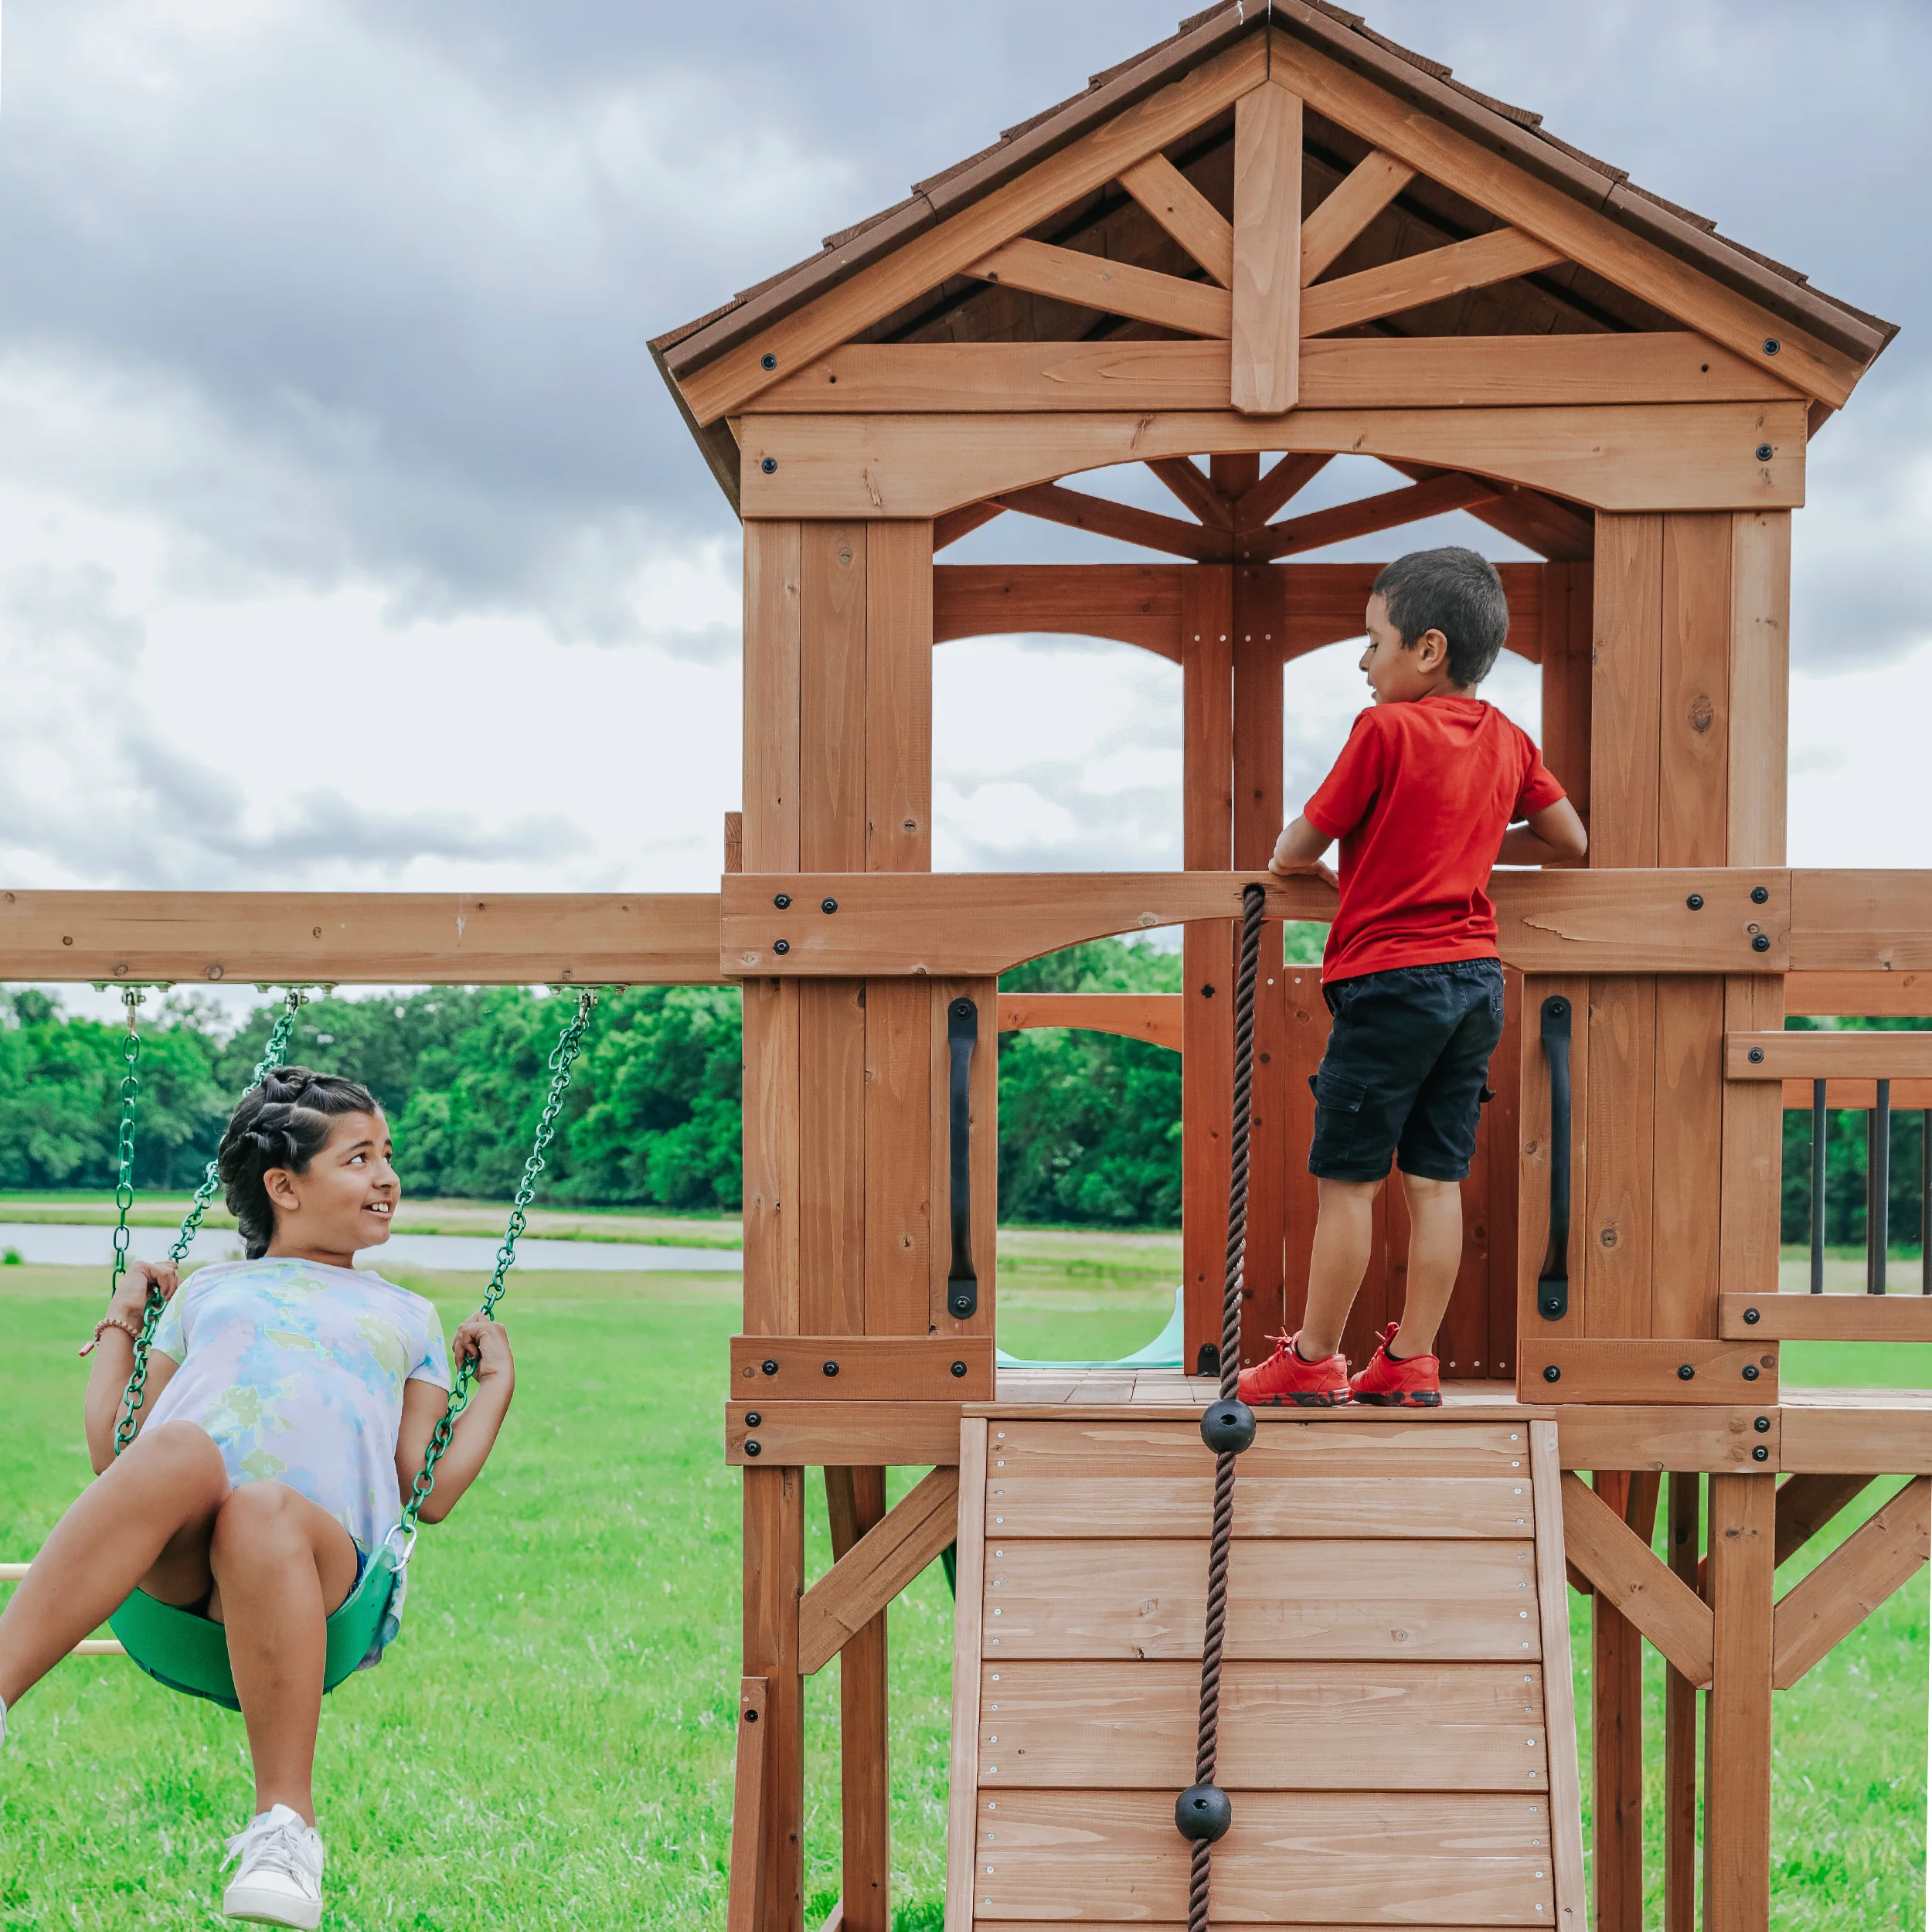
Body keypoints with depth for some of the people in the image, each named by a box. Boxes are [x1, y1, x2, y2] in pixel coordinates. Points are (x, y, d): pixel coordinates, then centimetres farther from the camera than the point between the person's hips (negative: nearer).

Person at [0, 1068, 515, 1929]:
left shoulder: (407, 1318, 34)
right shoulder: (206, 1290, 34)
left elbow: (429, 1492, 23)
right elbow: (111, 1453, 27)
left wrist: (496, 1382, 23)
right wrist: (119, 1320, 34)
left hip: (321, 1549, -1)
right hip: (165, 1556, 1)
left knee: (266, 1510, -39)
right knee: (180, 1453, -36)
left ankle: (285, 1826, -37)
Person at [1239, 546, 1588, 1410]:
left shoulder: (1386, 729, -12)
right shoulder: (1507, 738, 7)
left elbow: (1304, 842, -7)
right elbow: (1571, 840, 16)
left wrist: (1286, 855, 15)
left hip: (1391, 980, -7)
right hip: (1476, 979, 7)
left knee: (1346, 1179, 2)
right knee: (1436, 1178, 9)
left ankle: (1313, 1360, 10)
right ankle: (1411, 1362, 13)